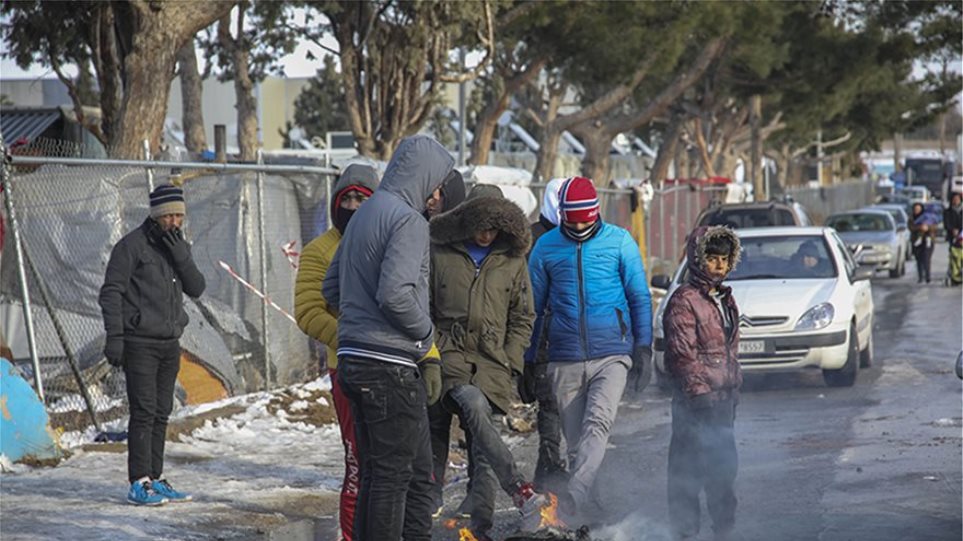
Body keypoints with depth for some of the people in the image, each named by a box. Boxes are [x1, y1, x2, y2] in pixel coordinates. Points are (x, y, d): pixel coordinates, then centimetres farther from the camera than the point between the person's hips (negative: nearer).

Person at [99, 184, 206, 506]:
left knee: (161, 413, 8)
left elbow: (197, 288, 3)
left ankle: (155, 479, 13)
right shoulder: (132, 246, -9)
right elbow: (111, 292, -10)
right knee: (144, 412, -11)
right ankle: (139, 484, -11)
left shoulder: (179, 246, 12)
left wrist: (181, 256, -12)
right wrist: (114, 337, -17)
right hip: (139, 343, -7)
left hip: (170, 343, 7)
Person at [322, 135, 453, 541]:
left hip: (354, 359, 9)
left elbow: (331, 288, 22)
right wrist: (427, 335, -8)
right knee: (394, 474, -4)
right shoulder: (408, 219, -13)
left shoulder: (363, 215, 17)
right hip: (390, 366, -9)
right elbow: (395, 294, -25)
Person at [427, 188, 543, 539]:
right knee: (474, 406, -31)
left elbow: (523, 317, 15)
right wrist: (432, 350, -1)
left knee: (481, 445, -5)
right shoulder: (439, 253, 5)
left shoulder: (513, 260, 11)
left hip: (492, 360, 2)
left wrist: (510, 362, 5)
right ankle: (518, 489, -37)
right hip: (450, 352, -2)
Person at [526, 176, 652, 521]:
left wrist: (643, 344, 0)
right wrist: (526, 359, 12)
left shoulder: (620, 242, 3)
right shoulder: (546, 247, 6)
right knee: (575, 439, 4)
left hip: (611, 354, -2)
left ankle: (575, 494, -35)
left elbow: (640, 297, 8)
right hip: (565, 360, 2)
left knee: (598, 422, -24)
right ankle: (584, 516, 13)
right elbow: (533, 306, 13)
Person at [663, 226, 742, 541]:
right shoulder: (684, 301, -12)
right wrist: (700, 390, -17)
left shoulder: (725, 299, 15)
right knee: (689, 466, -5)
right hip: (696, 400, -8)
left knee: (724, 465, 14)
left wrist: (733, 387, 17)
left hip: (724, 398, 8)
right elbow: (682, 354, -16)